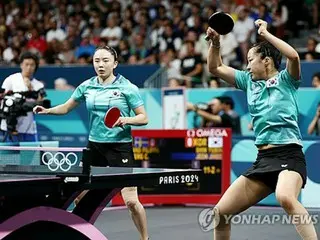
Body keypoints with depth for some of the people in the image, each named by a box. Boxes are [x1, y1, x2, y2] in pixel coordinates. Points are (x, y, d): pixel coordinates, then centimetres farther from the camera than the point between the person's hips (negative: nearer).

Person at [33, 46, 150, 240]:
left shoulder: (127, 88, -6)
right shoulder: (87, 87, 4)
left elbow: (144, 118, -4)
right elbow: (66, 108, 15)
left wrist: (126, 120, -23)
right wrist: (47, 110, -3)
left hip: (120, 146, -4)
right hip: (95, 145, 4)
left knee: (131, 200, -9)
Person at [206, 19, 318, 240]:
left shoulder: (286, 79, 1)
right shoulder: (250, 81, 19)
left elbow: (294, 56, -21)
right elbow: (216, 68, 26)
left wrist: (265, 33, -11)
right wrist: (215, 42, 10)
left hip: (289, 155, -7)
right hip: (263, 159, 7)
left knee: (286, 198, -40)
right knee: (220, 213, 5)